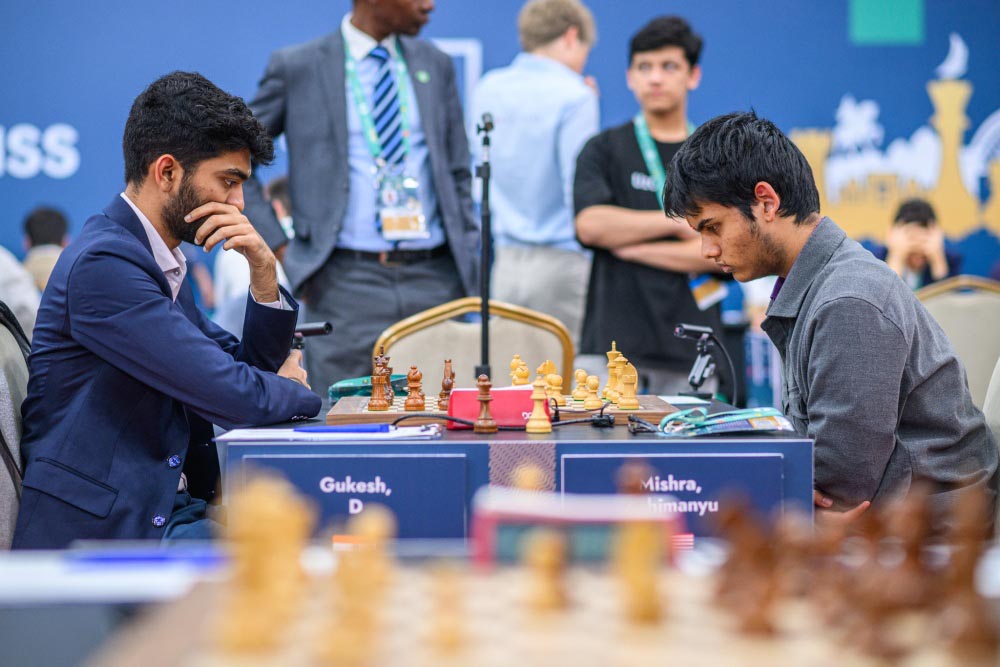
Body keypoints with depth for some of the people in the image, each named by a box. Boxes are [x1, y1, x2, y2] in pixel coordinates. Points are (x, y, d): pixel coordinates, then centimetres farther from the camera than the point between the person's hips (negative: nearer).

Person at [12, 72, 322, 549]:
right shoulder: (103, 262, -15)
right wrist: (298, 390, 3)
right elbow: (232, 397, -19)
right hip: (105, 528, -9)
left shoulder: (159, 260, 16)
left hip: (170, 506, 9)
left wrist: (263, 270, 4)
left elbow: (251, 366, 19)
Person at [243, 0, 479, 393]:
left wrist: (472, 271, 8)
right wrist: (276, 248, -3)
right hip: (348, 284, -3)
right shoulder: (298, 67, 1)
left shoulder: (435, 66, 12)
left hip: (436, 281, 3)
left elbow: (459, 178, 15)